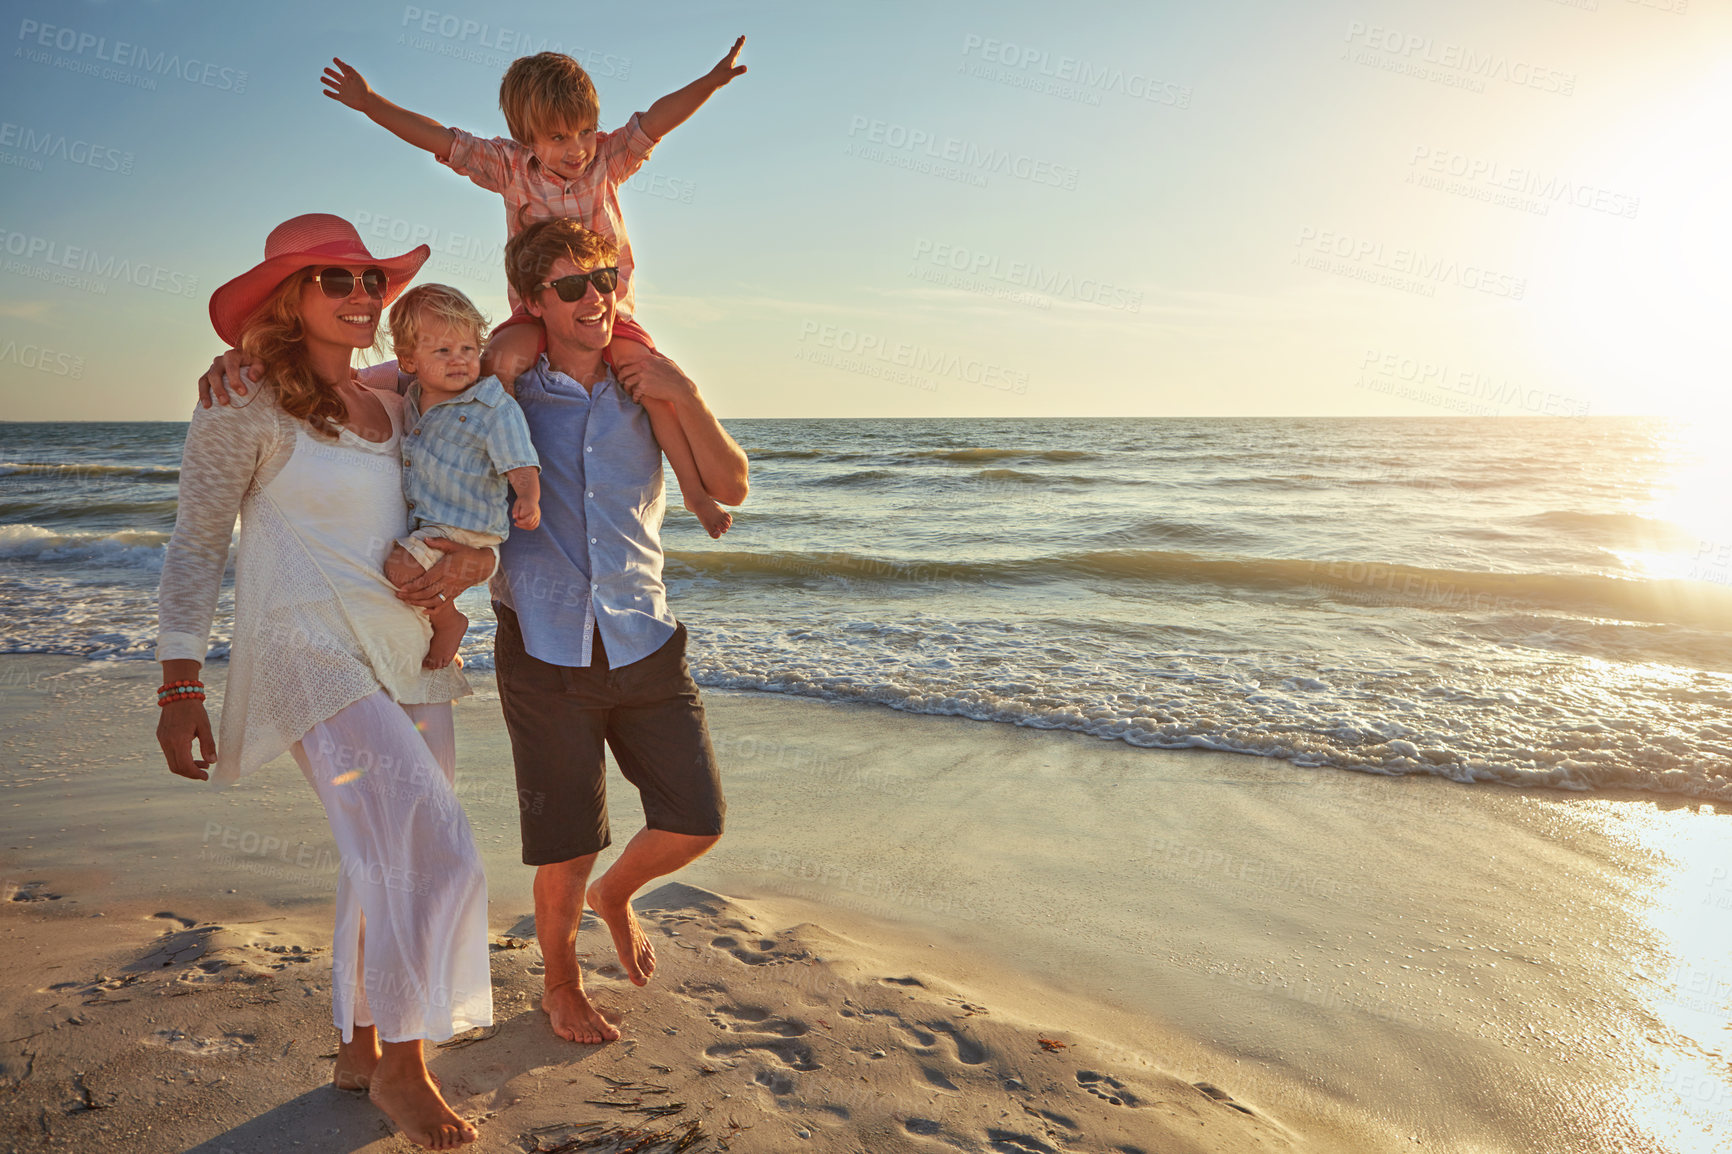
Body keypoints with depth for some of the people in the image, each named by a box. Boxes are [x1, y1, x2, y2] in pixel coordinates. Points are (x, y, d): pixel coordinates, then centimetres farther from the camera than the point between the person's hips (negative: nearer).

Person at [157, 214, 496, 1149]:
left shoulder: (394, 406, 12)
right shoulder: (243, 407, -6)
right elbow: (194, 550, -4)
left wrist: (472, 555, -4)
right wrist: (180, 691, -8)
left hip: (404, 652, 7)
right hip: (309, 652, -7)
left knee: (389, 858, 13)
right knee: (433, 848, -15)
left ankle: (361, 1050, 31)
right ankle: (403, 1065, 5)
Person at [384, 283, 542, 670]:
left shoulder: (496, 409, -12)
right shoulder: (410, 401, 10)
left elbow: (521, 465, -18)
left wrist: (528, 500, -36)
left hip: (465, 529, -8)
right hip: (417, 522, 8)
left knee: (401, 568, -24)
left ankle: (448, 620, 4)